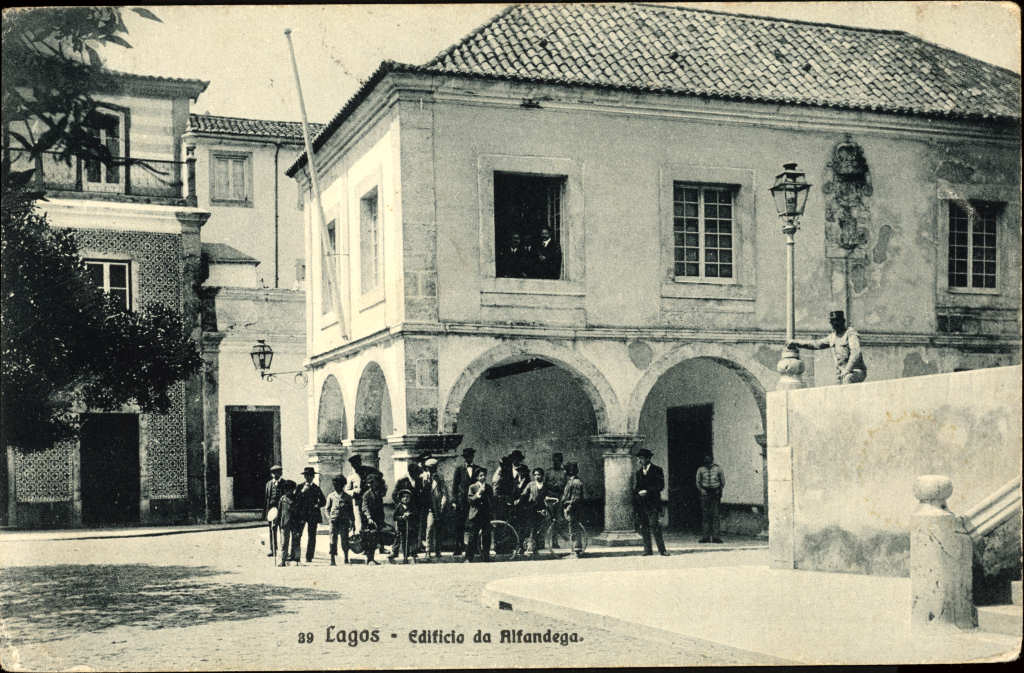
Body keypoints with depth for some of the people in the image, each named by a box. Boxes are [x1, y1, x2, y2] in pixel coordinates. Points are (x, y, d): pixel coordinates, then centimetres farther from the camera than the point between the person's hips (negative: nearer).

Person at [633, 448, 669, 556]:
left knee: (655, 526, -11)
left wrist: (647, 491, -12)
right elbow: (635, 489, 16)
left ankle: (662, 550, -8)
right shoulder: (638, 472, 16)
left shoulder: (657, 470, 2)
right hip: (641, 504, 5)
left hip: (653, 504, -5)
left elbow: (660, 486, -6)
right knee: (644, 527, 2)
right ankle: (647, 549, 7)